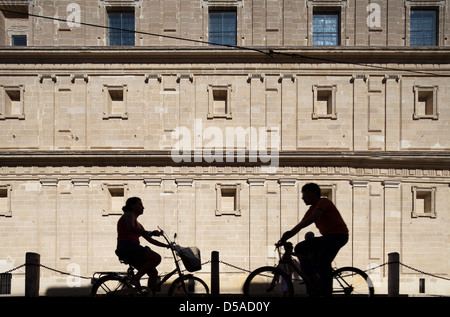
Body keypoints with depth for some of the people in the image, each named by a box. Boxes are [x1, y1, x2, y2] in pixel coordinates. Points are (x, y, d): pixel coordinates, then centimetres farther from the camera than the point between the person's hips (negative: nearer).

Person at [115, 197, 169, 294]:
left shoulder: (138, 224, 28)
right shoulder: (129, 214, 2)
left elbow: (150, 240, 27)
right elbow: (131, 228, -21)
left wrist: (167, 245, 21)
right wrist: (151, 233, -20)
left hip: (133, 250, 9)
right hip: (126, 247, -9)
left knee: (153, 272, 2)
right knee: (156, 257, -21)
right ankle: (135, 279, -17)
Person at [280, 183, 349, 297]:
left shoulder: (323, 202, -12)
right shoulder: (312, 209, 15)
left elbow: (312, 218, -28)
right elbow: (301, 225, 10)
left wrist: (291, 231, -34)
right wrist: (284, 239, -2)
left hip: (338, 235, -9)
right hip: (327, 237, 9)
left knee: (323, 263, -24)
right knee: (299, 248, 0)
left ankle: (325, 293, -16)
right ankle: (313, 280, 3)